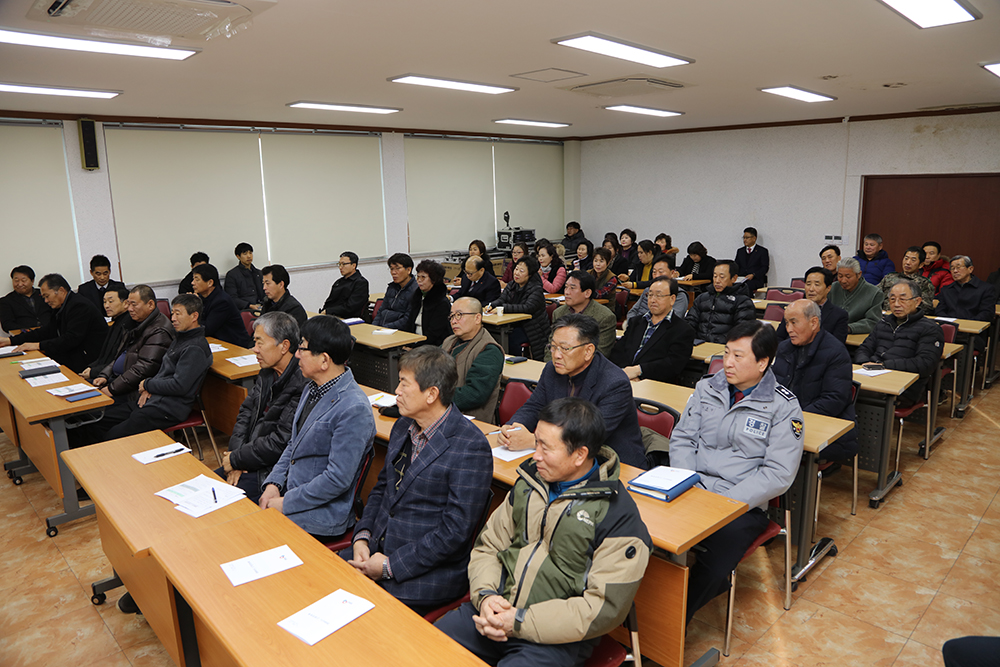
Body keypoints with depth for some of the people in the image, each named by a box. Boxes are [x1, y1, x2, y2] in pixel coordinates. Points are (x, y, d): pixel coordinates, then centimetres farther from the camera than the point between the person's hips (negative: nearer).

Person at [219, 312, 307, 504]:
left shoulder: (302, 384, -25)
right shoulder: (268, 372, 6)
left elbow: (280, 443, -24)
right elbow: (246, 410, 14)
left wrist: (236, 459, -11)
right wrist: (236, 452, -2)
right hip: (251, 461, 9)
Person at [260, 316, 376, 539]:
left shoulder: (354, 410, -25)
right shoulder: (313, 388, 6)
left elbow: (337, 479, -23)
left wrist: (286, 503, -15)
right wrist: (274, 483, 1)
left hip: (322, 514, -8)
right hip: (290, 493, 8)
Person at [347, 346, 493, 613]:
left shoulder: (471, 448, -20)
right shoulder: (403, 427, 7)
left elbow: (455, 531, -20)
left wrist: (390, 566, -17)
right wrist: (362, 537, -1)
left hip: (429, 572, -7)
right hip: (377, 550, 8)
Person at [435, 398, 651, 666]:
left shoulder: (618, 515, -14)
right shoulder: (530, 482, 7)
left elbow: (605, 607, -16)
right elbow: (487, 546, 12)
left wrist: (520, 622, -17)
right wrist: (485, 595, -8)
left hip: (554, 637, -5)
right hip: (494, 611, 5)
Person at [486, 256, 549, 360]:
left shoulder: (536, 289, -13)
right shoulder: (511, 285, 10)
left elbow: (528, 308, -26)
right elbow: (501, 300, 4)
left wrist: (504, 308, -31)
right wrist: (491, 306, -20)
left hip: (533, 328, -6)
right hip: (516, 324, 6)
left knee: (511, 339, -29)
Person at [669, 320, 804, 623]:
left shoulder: (784, 407, -4)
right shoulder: (707, 388, 9)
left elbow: (778, 474, -9)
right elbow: (681, 439, 10)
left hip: (743, 506, -3)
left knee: (713, 568, -28)